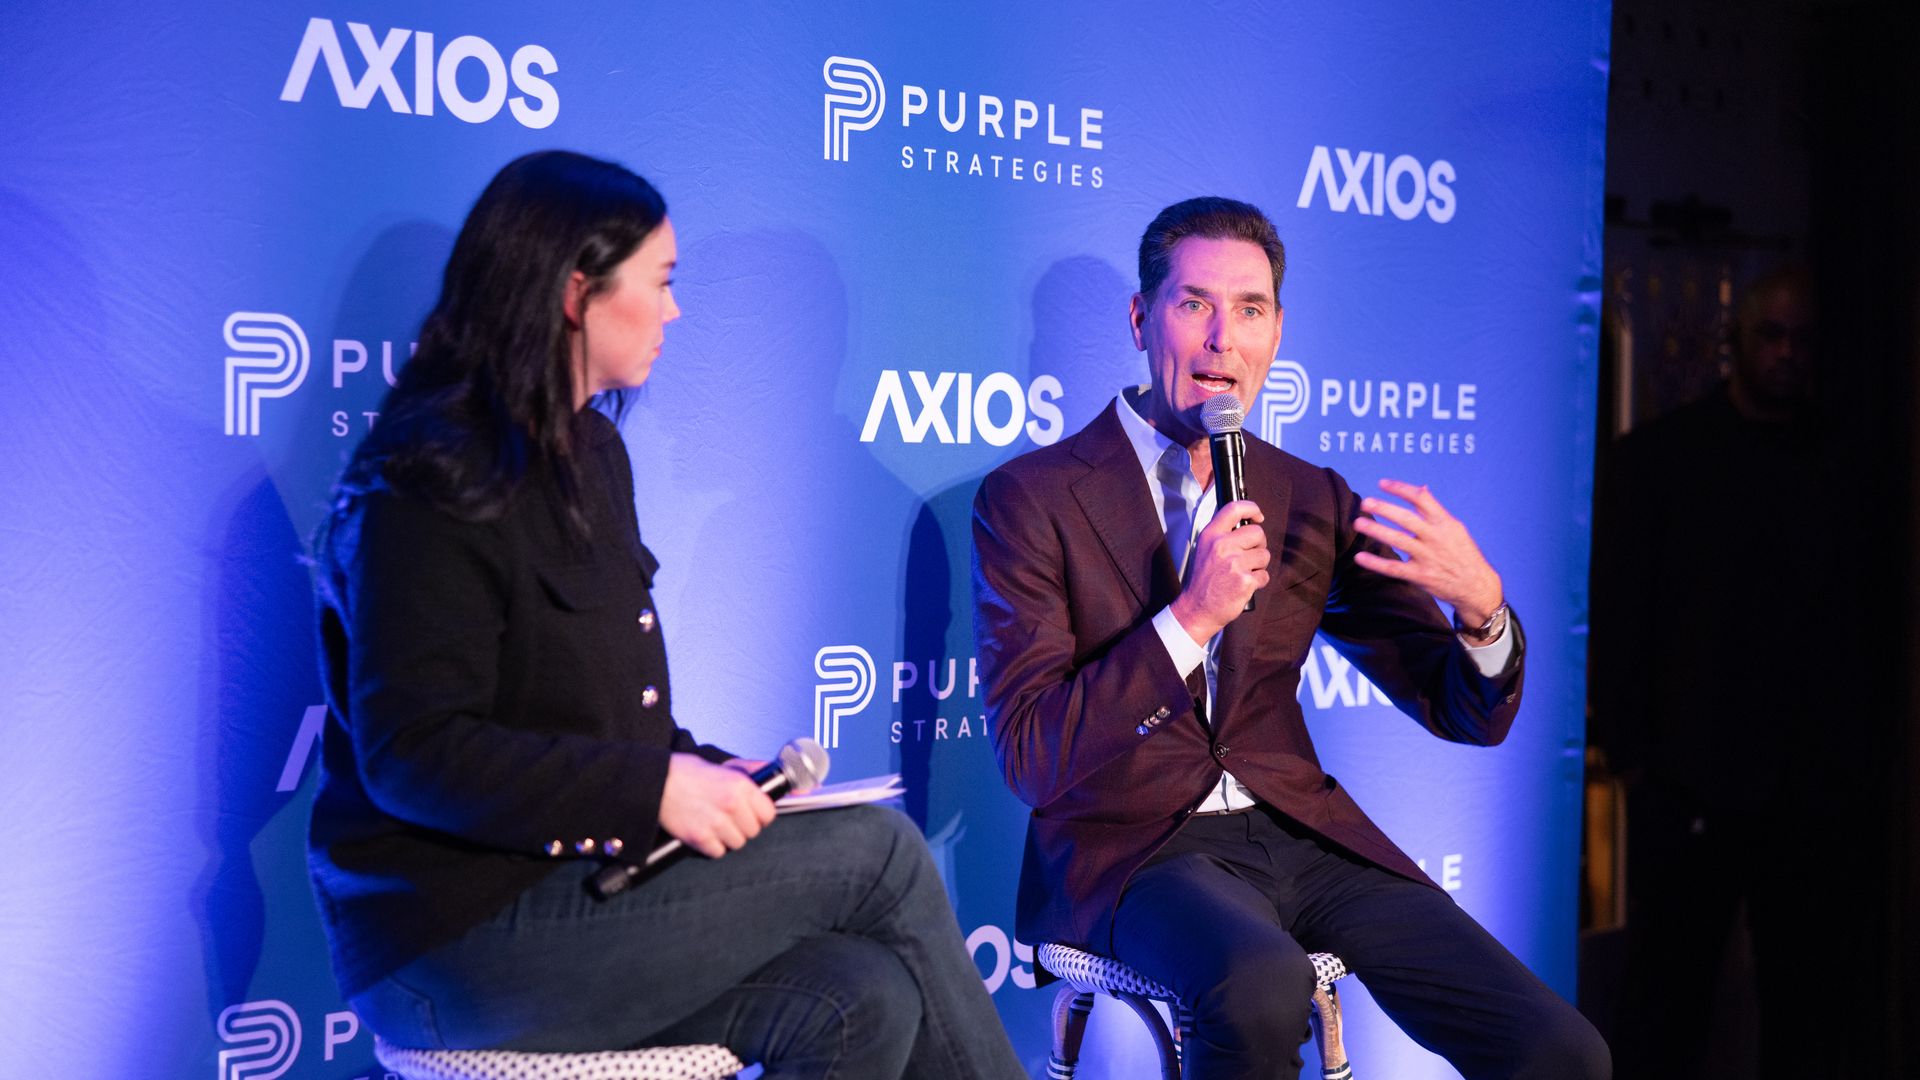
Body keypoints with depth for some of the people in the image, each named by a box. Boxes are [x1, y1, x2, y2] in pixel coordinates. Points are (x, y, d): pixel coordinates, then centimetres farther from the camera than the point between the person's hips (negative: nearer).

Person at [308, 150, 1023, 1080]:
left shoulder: (592, 452, 16)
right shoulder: (434, 482, -13)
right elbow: (411, 754, -21)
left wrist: (706, 773, 2)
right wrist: (652, 789, -25)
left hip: (580, 882, 8)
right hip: (458, 939, -8)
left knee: (863, 1001, -16)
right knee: (879, 848, -15)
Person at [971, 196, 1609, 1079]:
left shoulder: (1315, 502, 9)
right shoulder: (1028, 498, -4)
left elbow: (1467, 715, 9)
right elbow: (1031, 758, -11)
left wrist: (1479, 604, -14)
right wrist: (1191, 616, -22)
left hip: (1296, 832, 4)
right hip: (1131, 847, -4)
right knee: (1263, 986, -36)